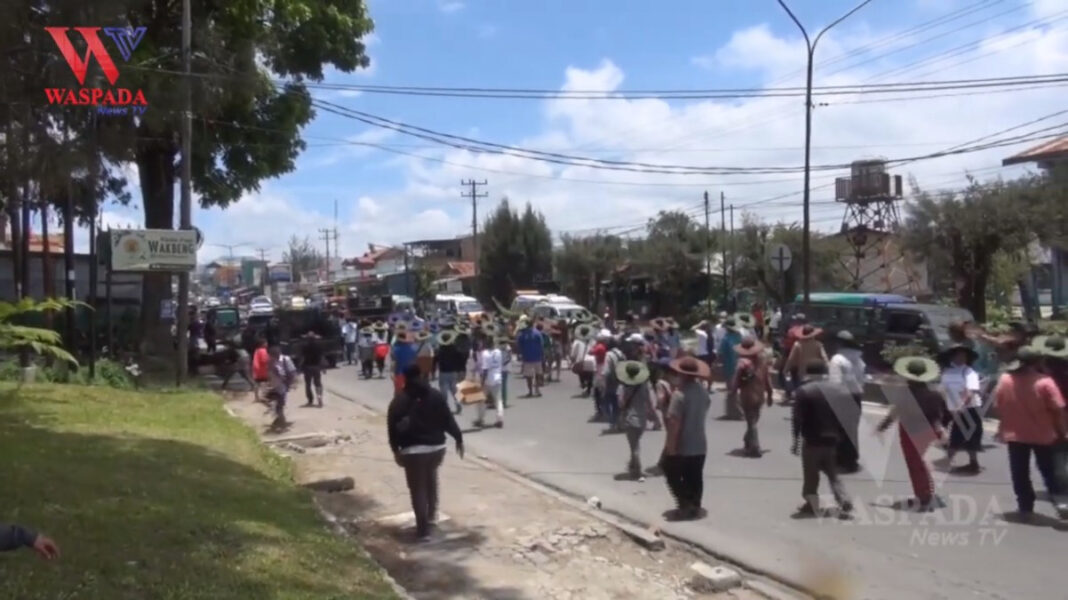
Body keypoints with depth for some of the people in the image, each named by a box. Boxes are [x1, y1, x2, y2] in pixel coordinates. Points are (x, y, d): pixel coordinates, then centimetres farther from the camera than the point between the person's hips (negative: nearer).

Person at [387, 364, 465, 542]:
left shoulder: (399, 401, -3)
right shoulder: (436, 396, 3)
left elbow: (392, 428, -3)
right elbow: (448, 420, 2)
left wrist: (395, 450, 6)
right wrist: (459, 439, 11)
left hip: (413, 450, -3)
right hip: (437, 447, 4)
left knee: (417, 489, 4)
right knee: (431, 477, 30)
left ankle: (423, 530, 2)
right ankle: (432, 514, 36)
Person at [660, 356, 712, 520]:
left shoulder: (680, 393, -23)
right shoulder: (703, 390, 2)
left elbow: (674, 422, -26)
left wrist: (670, 446, -22)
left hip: (681, 446, -7)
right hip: (699, 444, 7)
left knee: (673, 475, 9)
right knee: (695, 479, 15)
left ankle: (685, 506, 5)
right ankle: (695, 507, 19)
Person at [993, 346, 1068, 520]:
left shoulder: (1004, 380, -6)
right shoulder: (1044, 382, -15)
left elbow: (998, 407, 2)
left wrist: (1004, 428, 15)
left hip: (1014, 435, 2)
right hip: (1043, 435, -2)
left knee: (1020, 474, 10)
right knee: (1051, 471, 12)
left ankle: (1025, 508, 14)